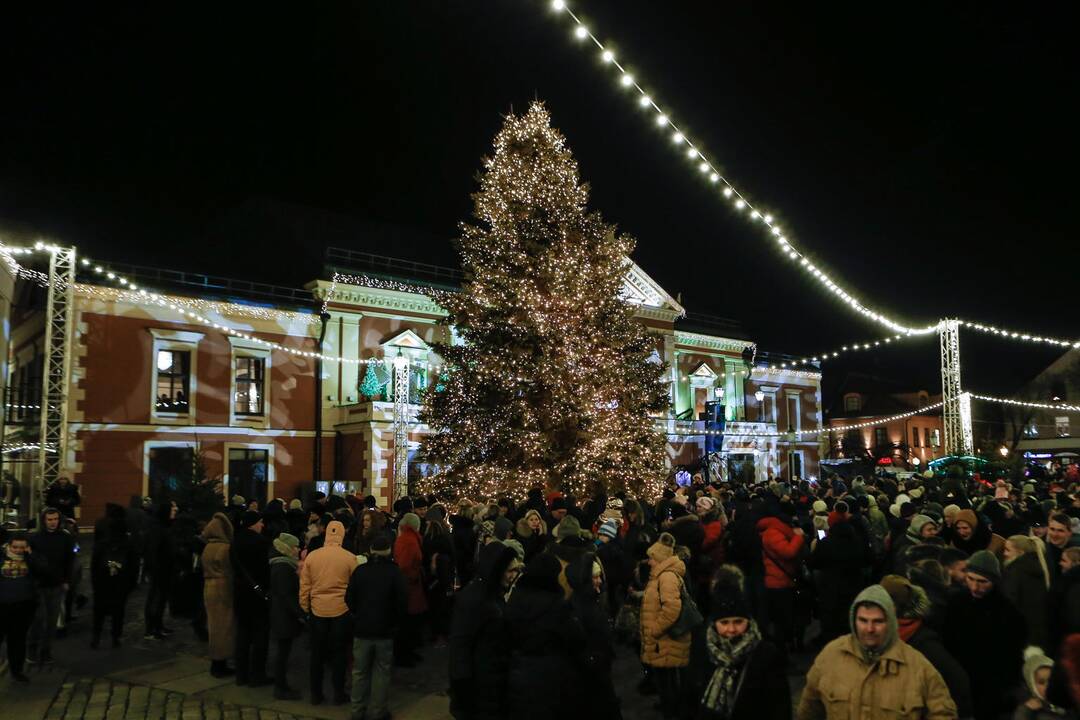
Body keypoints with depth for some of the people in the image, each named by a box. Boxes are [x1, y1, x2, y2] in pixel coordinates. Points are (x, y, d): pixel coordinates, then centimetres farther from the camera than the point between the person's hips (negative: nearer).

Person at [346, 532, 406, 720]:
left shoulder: (359, 571, -4)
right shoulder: (395, 572, -10)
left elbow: (349, 599, 0)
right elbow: (401, 603, -8)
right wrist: (395, 621, 8)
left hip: (362, 629, 2)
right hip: (385, 630, -2)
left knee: (360, 671, 13)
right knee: (382, 672, 8)